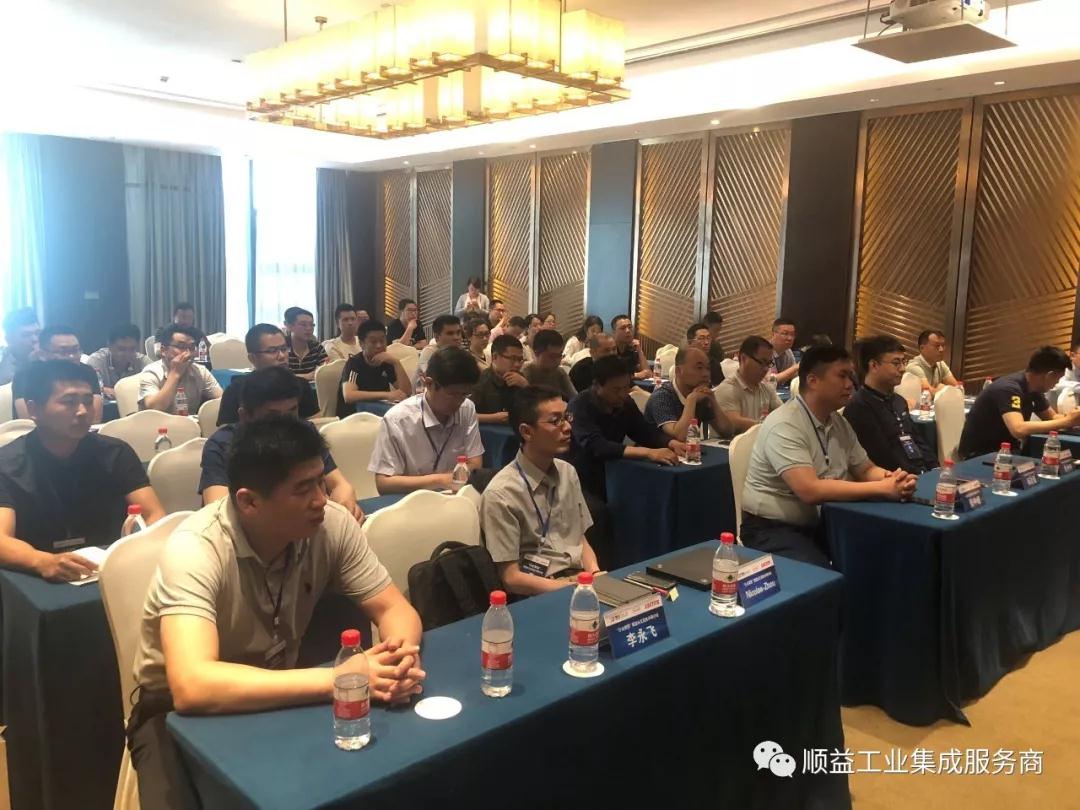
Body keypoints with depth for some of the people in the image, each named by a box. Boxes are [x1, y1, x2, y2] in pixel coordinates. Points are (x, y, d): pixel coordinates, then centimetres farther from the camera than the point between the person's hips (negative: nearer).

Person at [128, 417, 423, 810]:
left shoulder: (332, 523, -16)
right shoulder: (195, 549, -30)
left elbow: (395, 609, -10)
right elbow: (192, 686, -40)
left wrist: (401, 651, -33)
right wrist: (335, 680, -41)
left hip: (278, 694, 3)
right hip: (181, 709, -3)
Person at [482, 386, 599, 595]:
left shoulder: (568, 473, 9)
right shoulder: (501, 494, -13)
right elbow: (511, 578, -10)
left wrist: (596, 576, -3)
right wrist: (574, 589, -16)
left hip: (581, 581, 7)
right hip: (541, 596, -6)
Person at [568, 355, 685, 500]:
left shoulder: (625, 402, 2)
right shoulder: (580, 406, -19)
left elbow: (646, 432, 4)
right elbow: (595, 446, -32)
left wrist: (671, 443, -19)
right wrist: (647, 452, -40)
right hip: (582, 482, -7)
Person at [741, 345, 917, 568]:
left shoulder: (839, 422, 6)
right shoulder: (784, 425, -22)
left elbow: (866, 470, 14)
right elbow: (810, 490, -31)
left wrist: (892, 478, -10)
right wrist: (882, 488, -27)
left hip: (822, 523, 8)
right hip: (774, 528, -8)